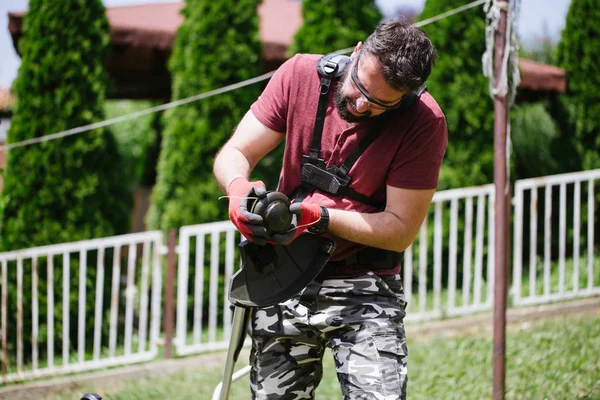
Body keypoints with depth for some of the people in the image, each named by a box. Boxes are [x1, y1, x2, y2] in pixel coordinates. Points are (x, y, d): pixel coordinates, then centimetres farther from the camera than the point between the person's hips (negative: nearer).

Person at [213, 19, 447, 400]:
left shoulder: (424, 122, -16)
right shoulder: (300, 75, -8)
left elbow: (401, 229, -15)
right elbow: (234, 154, -5)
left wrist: (320, 218, -27)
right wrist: (239, 187, -29)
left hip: (365, 290, -3)